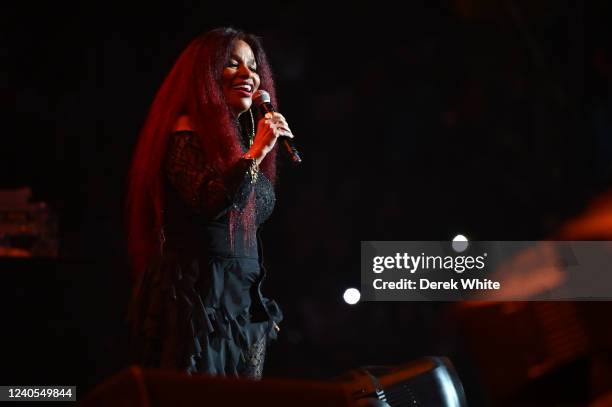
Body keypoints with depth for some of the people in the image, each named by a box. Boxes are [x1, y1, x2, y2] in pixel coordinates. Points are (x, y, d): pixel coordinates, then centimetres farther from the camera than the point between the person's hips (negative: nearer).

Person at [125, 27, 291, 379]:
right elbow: (208, 205, -23)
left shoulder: (239, 140, 17)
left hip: (244, 301, 8)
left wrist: (263, 308, 20)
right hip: (198, 294, -8)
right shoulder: (188, 133, -8)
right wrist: (256, 154, -19)